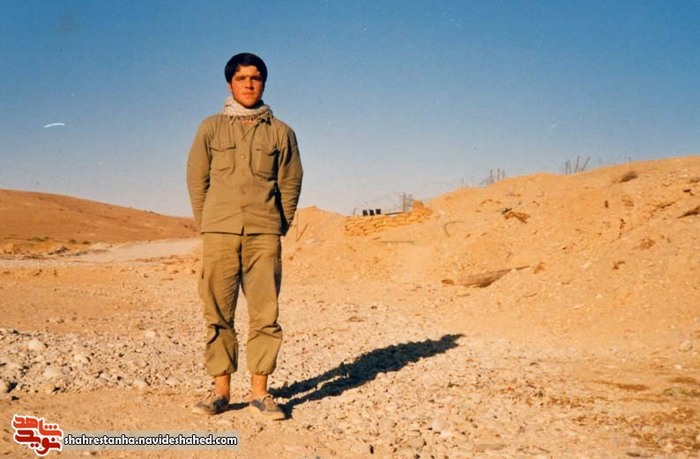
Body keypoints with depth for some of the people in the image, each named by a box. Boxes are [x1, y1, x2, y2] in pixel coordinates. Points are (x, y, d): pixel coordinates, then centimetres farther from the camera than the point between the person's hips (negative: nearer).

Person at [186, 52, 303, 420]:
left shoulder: (280, 132, 10)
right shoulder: (211, 128, 10)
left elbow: (290, 184, 10)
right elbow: (196, 179, 10)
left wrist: (279, 227, 5)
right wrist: (207, 225, 5)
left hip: (264, 236, 0)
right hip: (219, 234, 0)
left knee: (265, 315, -1)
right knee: (217, 314, 1)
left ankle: (260, 393, 7)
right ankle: (221, 390, 9)